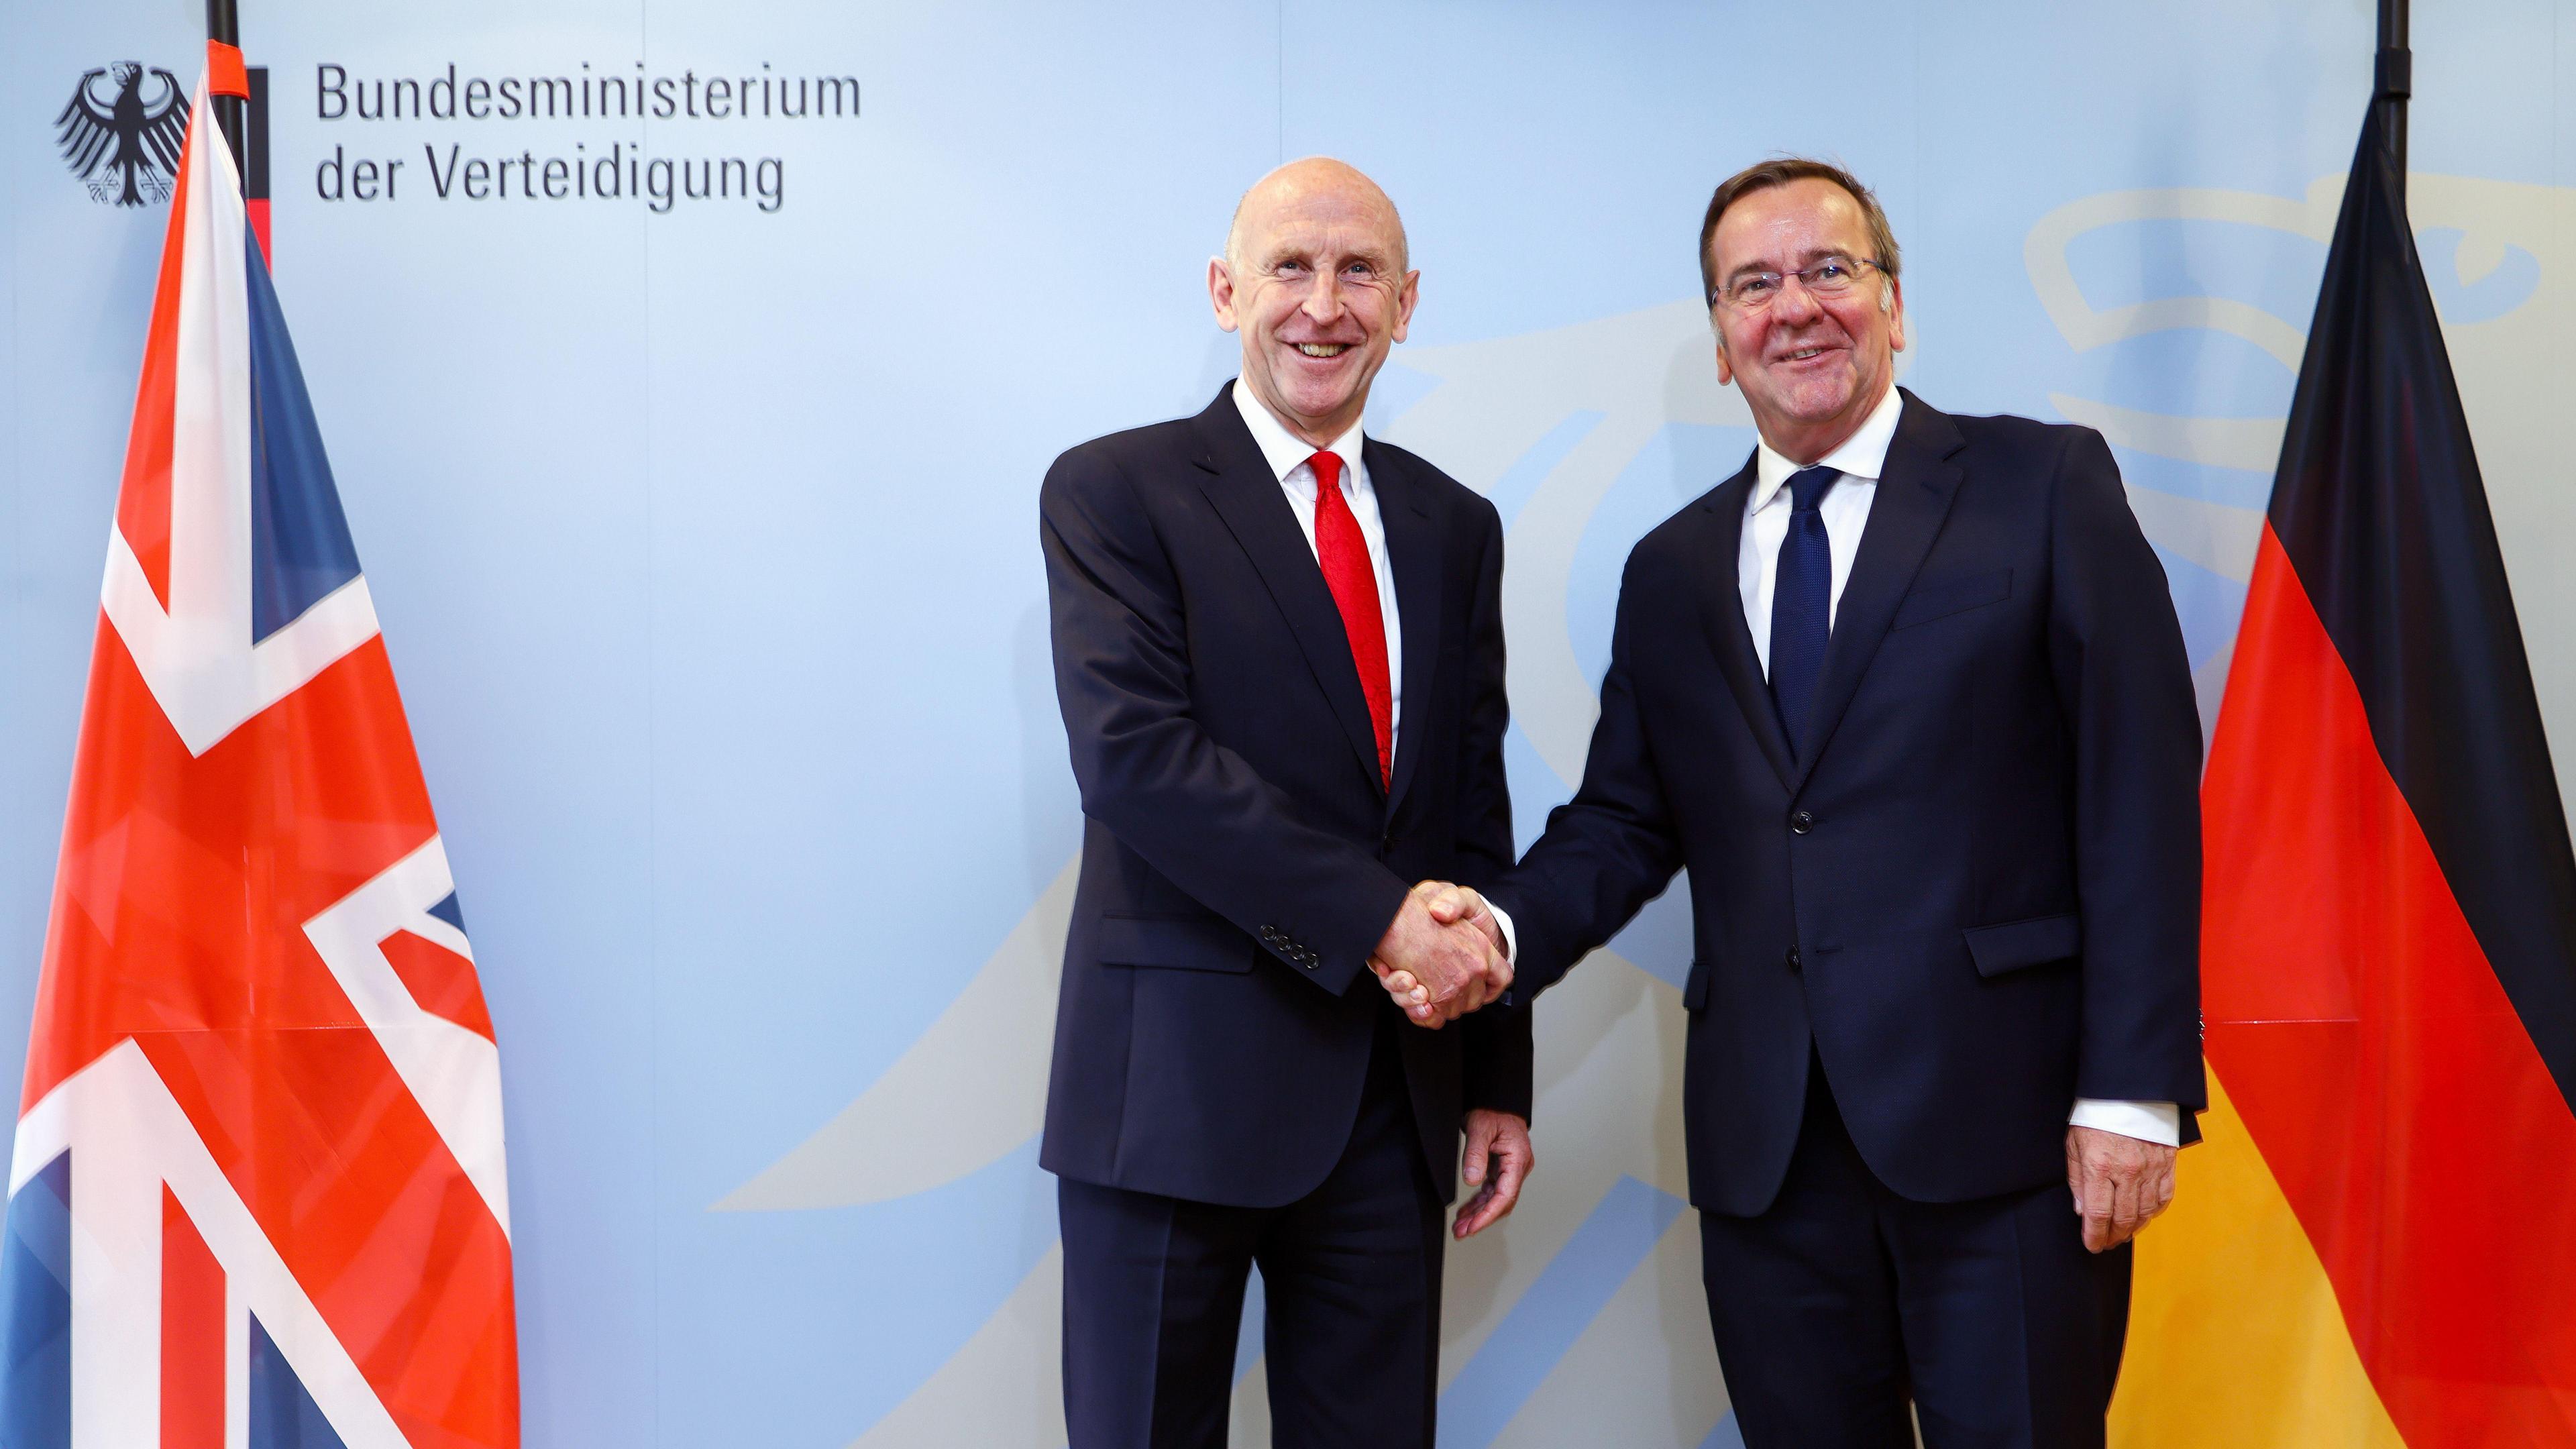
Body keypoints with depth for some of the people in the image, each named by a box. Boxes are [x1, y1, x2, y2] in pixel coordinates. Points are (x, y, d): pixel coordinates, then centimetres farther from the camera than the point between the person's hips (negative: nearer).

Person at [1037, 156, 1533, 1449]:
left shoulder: (1454, 526, 13)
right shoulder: (1112, 493, -3)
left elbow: (1476, 807, 13)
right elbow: (1134, 756, -16)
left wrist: (1498, 1076, 10)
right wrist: (1376, 919, -20)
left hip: (1394, 1096, 5)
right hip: (1182, 1085, -4)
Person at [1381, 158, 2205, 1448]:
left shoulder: (2047, 487, 1)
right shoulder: (1672, 570, 15)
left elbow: (2139, 793, -4)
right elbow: (1626, 820, 15)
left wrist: (2134, 1090, -11)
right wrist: (1507, 926, -7)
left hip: (2004, 1122, -4)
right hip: (1766, 1144, 4)